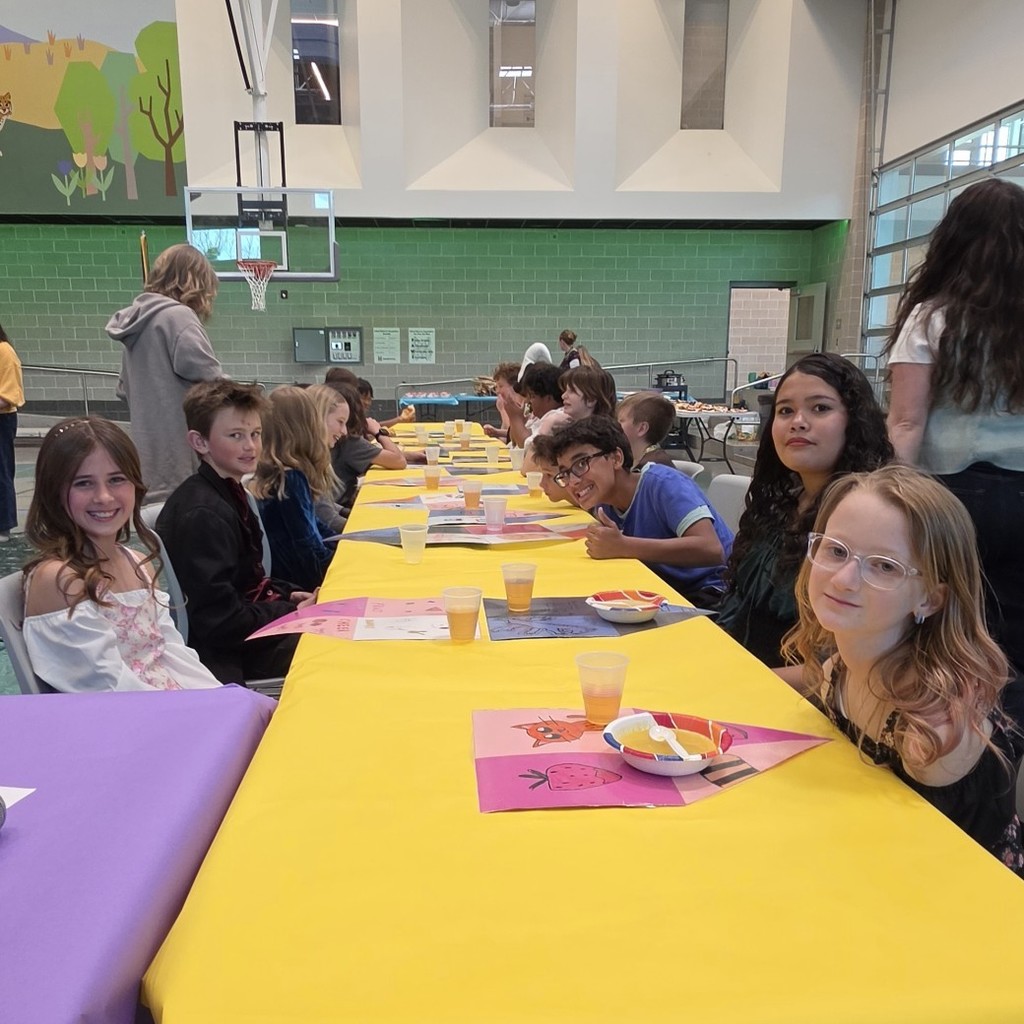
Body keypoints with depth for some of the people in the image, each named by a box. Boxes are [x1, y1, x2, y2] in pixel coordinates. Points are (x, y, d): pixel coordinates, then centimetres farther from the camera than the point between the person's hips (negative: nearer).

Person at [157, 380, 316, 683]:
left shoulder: (230, 492, 6)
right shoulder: (203, 515, -24)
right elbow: (221, 622, -24)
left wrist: (287, 595, 1)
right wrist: (292, 611, -15)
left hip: (249, 618, 9)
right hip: (227, 654, -9)